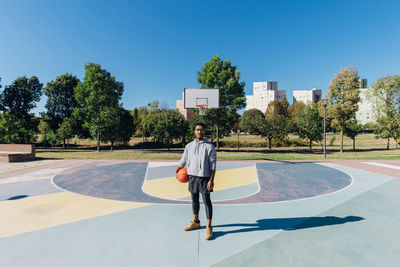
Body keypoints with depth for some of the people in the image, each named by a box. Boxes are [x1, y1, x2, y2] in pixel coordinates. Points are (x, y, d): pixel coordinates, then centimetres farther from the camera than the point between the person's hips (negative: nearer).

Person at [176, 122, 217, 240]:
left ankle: (209, 227, 9)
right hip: (192, 176, 4)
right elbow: (183, 160, 18)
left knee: (207, 201, -2)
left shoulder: (209, 146, -6)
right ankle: (195, 222, 34)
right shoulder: (189, 146, 6)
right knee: (194, 200, 16)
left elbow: (213, 165, -9)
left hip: (204, 177, -4)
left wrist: (211, 180, -14)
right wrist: (177, 171, 23)